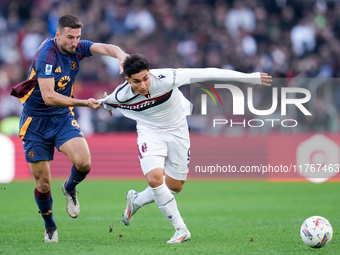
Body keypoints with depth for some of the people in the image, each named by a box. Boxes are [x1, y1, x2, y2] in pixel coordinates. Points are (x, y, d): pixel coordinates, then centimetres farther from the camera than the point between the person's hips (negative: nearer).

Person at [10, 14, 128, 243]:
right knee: (43, 183, 0)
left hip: (63, 117, 4)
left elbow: (106, 48, -18)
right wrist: (84, 103, -30)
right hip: (36, 121, -4)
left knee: (83, 162, -22)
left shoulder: (77, 48, -4)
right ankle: (50, 226, 26)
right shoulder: (47, 55, -21)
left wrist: (122, 56, -41)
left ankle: (70, 189, 13)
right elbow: (48, 96, -27)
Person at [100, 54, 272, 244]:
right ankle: (181, 229, -12)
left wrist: (250, 77, -33)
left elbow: (207, 74, -31)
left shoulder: (165, 79, -31)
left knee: (174, 187, 8)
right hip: (150, 133, -1)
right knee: (155, 178, -24)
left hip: (177, 132, 1)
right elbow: (106, 102, 4)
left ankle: (135, 201, 36)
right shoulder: (121, 96, -23)